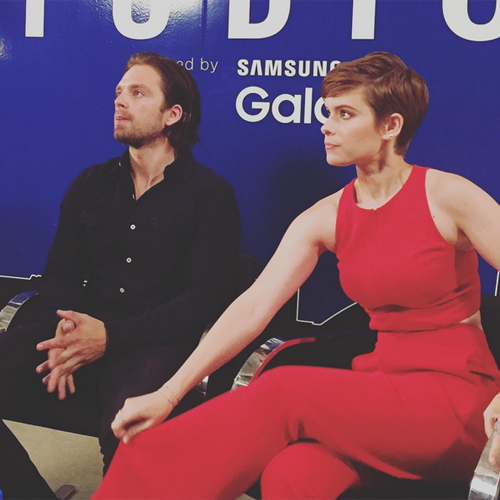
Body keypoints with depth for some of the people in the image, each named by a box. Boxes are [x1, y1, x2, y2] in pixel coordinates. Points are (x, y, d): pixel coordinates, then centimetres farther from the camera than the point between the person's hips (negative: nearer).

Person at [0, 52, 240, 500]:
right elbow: (60, 274, 16)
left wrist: (110, 335, -18)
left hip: (157, 343, -5)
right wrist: (68, 329, -9)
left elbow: (207, 297, -6)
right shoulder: (90, 185, 18)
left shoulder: (210, 194, 3)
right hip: (82, 331, 5)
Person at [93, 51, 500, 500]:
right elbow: (254, 307, -3)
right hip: (382, 388, 4)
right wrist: (169, 394, -10)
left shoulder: (447, 196, -7)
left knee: (284, 394, -25)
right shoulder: (325, 218, 5)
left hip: (456, 396, -3)